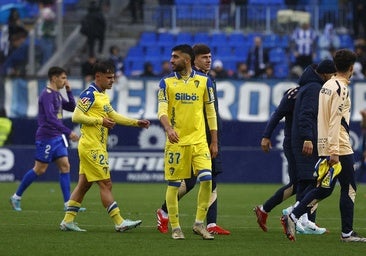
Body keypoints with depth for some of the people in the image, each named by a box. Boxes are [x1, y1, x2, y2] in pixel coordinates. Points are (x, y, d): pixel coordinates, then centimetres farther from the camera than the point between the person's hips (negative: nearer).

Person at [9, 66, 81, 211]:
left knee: (65, 166, 0)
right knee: (40, 169, -3)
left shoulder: (57, 95, 13)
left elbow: (71, 108, 22)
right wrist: (68, 132, -29)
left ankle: (68, 203, -2)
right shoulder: (47, 94, -15)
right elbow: (50, 118, -25)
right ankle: (17, 197, 11)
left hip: (57, 137, 9)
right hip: (46, 138, -9)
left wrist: (69, 91, 8)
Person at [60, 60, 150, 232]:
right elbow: (76, 116, -19)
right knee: (105, 184, -8)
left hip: (98, 147, 10)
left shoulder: (103, 96, 17)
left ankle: (68, 221, 13)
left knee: (83, 184, 10)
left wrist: (136, 123, 18)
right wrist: (100, 121, -21)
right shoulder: (89, 95, -13)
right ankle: (119, 223, -7)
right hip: (91, 147, -10)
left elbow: (113, 116, 25)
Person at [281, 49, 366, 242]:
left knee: (324, 189, 11)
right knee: (349, 189, 0)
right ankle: (347, 233, 2)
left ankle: (292, 217, 2)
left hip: (325, 147, 9)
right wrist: (334, 151, -22)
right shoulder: (341, 88, -13)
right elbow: (335, 121, -19)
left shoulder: (326, 86, 15)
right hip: (339, 148, -9)